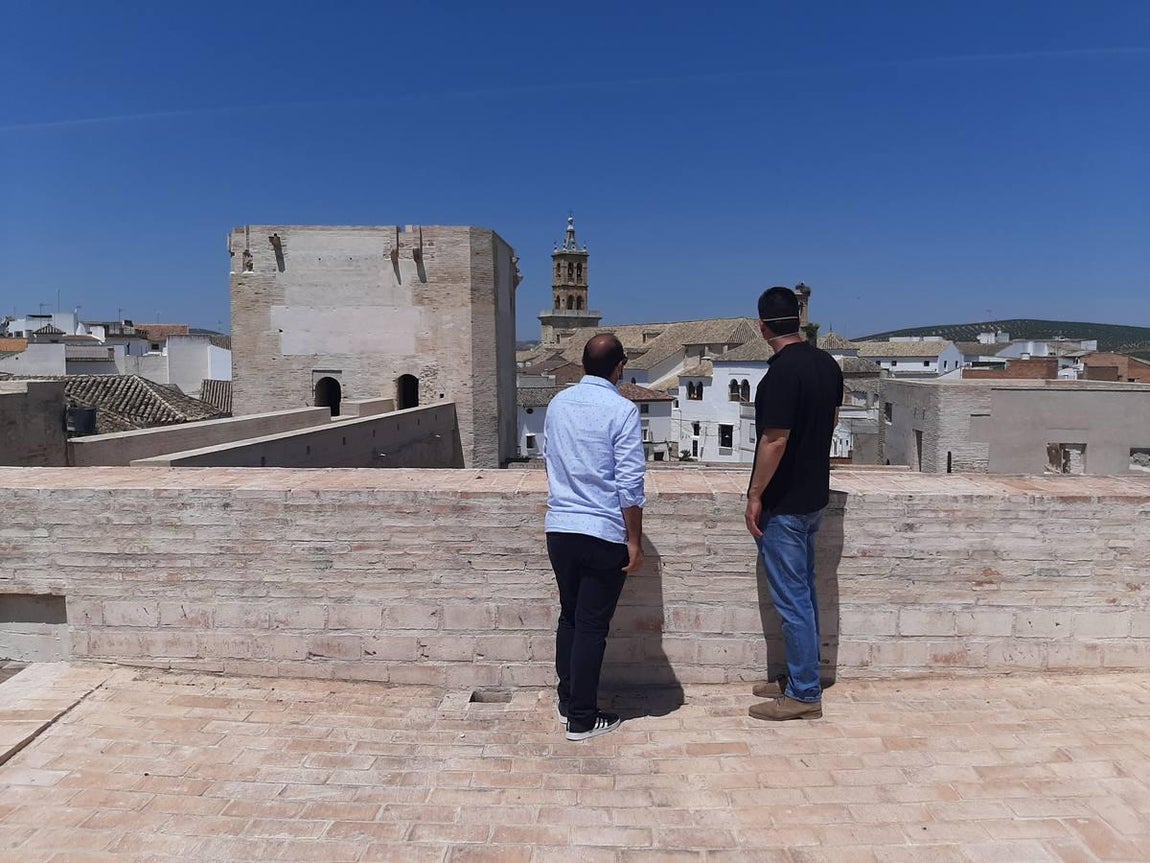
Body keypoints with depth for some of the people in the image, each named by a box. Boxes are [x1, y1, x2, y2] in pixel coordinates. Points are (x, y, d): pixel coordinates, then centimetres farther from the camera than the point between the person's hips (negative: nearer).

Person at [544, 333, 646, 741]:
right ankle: (582, 719, 14)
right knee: (592, 626, 4)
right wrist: (634, 541, -7)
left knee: (569, 616, 18)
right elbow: (630, 485, -15)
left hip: (559, 528, 6)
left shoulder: (558, 403, 6)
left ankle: (567, 700, 30)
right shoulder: (622, 410, -13)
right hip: (603, 534, -6)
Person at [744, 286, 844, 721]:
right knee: (803, 593, 17)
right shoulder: (828, 364, 5)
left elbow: (775, 441, -23)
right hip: (814, 496, 9)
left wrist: (755, 495, -14)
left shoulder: (783, 372, -22)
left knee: (792, 600, 1)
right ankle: (799, 679, 30)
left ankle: (804, 695, 12)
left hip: (783, 504, -9)